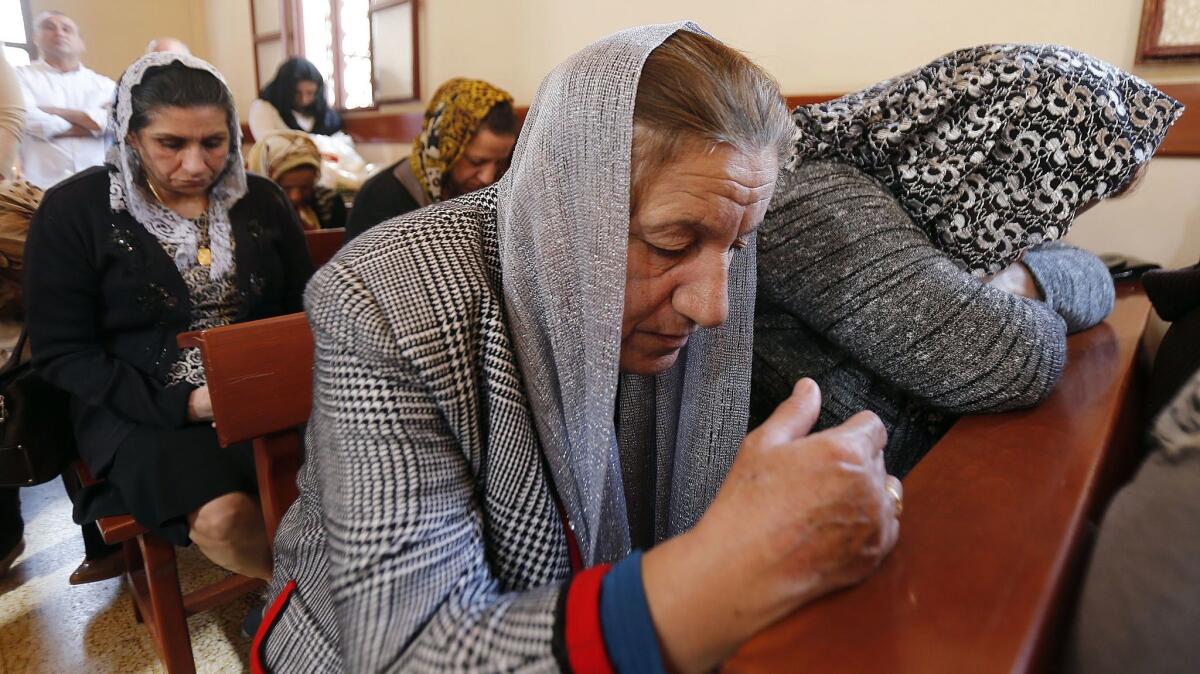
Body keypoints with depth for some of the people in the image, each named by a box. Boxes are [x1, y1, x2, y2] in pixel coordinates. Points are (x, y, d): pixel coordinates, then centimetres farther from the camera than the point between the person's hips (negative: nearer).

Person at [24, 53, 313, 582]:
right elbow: (62, 352, -4)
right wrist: (178, 403, -16)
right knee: (222, 516, -29)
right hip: (140, 407, -2)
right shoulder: (74, 211, -3)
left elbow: (303, 308, 10)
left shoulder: (261, 200, 6)